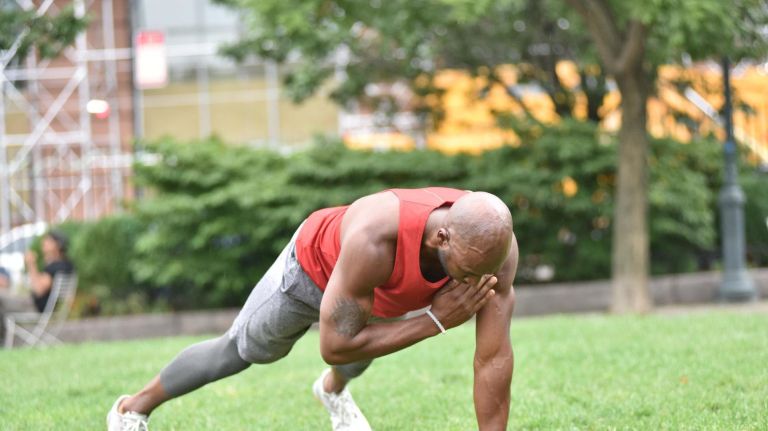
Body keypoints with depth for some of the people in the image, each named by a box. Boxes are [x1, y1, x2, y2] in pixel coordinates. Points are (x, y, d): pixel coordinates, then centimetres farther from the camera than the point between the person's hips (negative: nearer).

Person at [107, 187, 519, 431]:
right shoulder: (374, 237, -52)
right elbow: (334, 346, -42)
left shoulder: (492, 242, -39)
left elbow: (494, 357, -32)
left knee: (366, 342, 34)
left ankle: (333, 390, 70)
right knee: (241, 349, 18)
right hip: (316, 265, -4)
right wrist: (434, 321, -45)